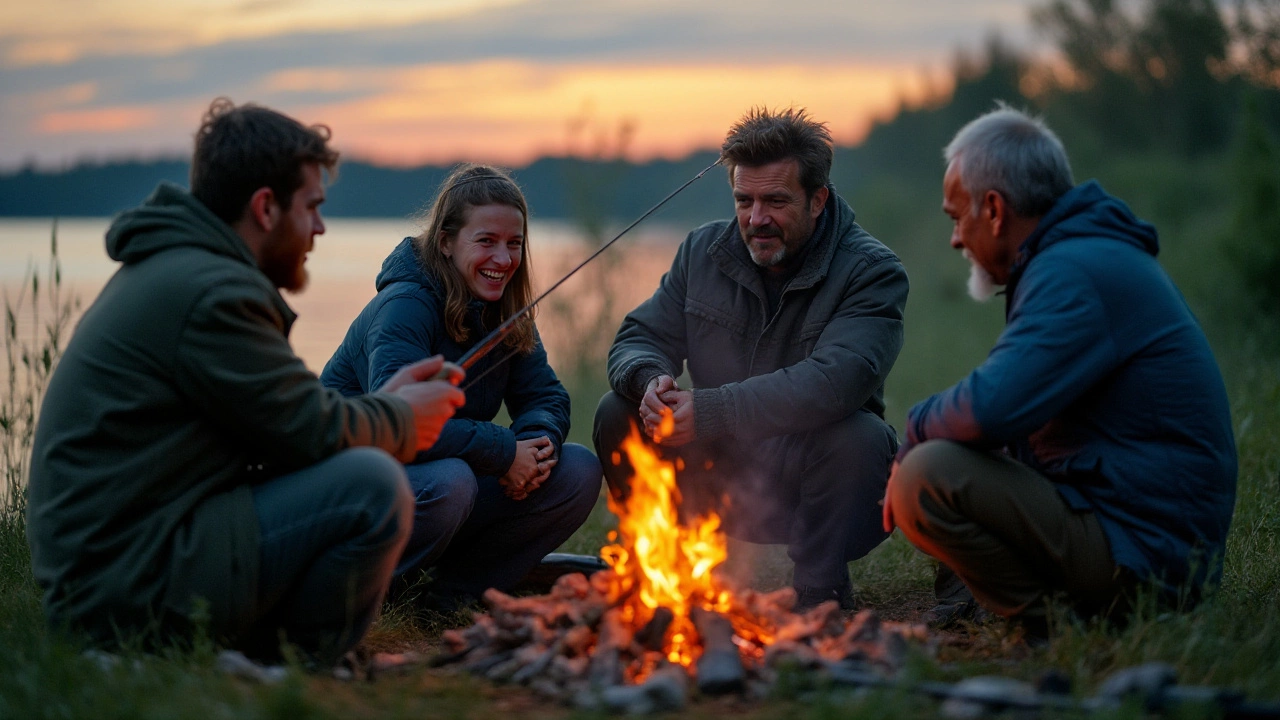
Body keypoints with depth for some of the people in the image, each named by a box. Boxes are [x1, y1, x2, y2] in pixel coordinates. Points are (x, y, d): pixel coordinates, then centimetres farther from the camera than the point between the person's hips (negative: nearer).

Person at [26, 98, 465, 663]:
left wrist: (381, 404, 17)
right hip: (133, 586, -11)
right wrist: (402, 421, 6)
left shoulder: (161, 270, 17)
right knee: (373, 485, -19)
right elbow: (313, 433, -13)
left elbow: (279, 421, 21)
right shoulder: (211, 291, -17)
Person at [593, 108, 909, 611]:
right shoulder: (704, 251, 5)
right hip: (718, 478, 4)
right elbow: (639, 338, 5)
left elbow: (835, 382, -30)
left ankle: (821, 590, -12)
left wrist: (709, 410, -33)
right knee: (617, 414, -14)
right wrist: (650, 381, -22)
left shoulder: (871, 271, -13)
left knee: (860, 436, -35)